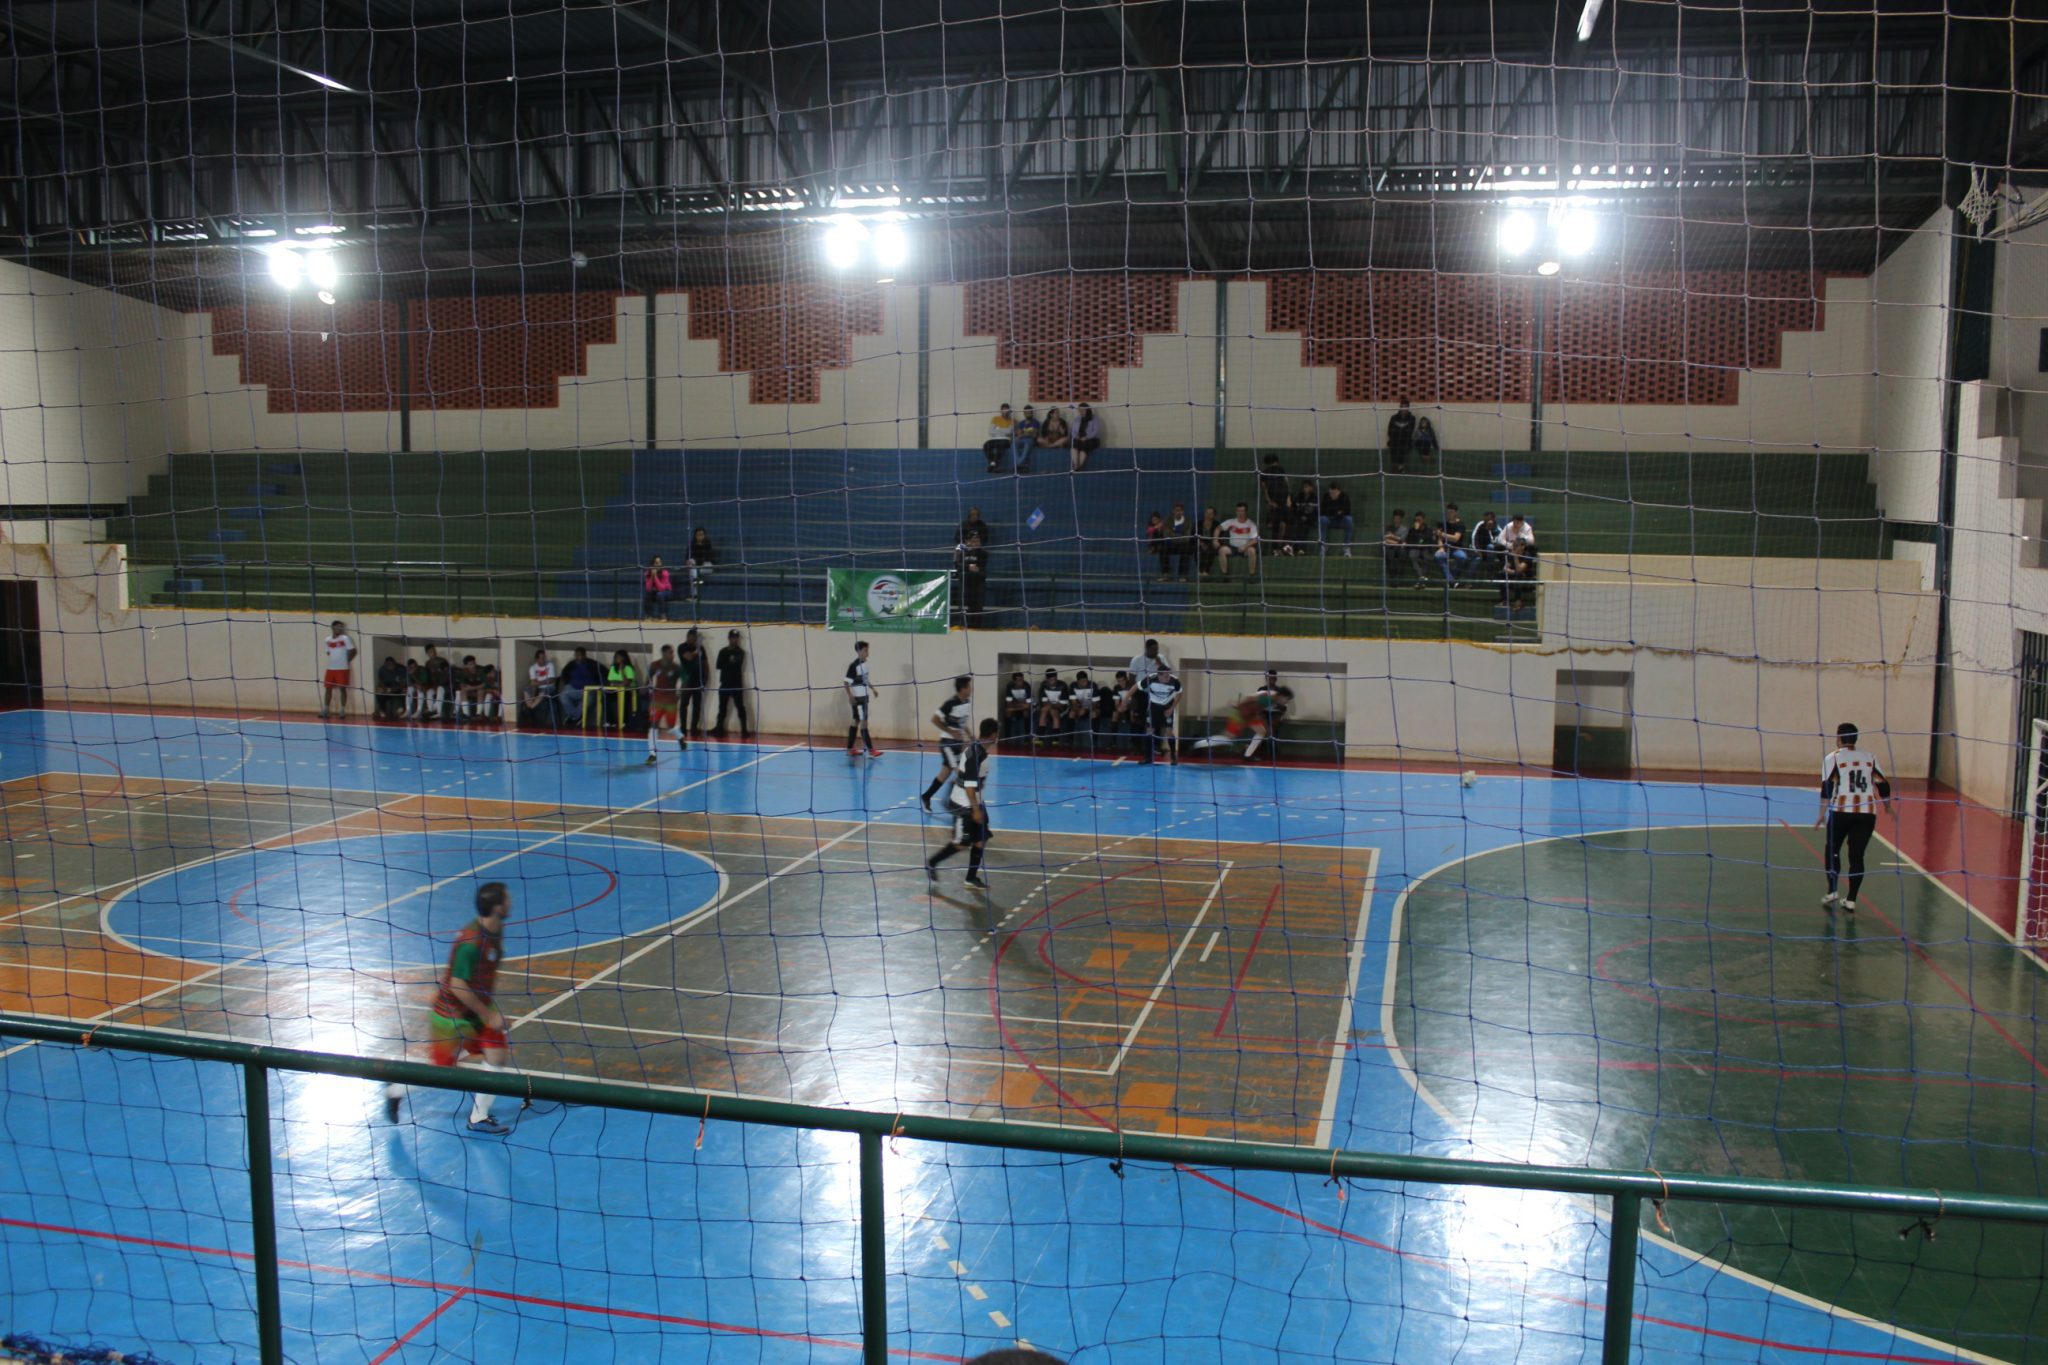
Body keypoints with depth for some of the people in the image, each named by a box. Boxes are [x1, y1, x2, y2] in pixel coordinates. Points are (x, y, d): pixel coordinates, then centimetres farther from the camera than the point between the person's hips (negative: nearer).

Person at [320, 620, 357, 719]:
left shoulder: (345, 638, -5)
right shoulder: (328, 640, 8)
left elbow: (353, 651, -4)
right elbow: (328, 652, 19)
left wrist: (346, 660, -2)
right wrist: (334, 660, 8)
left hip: (342, 668, -5)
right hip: (330, 668, 5)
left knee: (342, 688, -2)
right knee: (328, 688, 6)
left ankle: (342, 710, 3)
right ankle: (325, 710, 11)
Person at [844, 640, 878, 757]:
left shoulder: (865, 663, 7)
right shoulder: (854, 666, -18)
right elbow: (846, 682, -18)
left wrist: (872, 689, 19)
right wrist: (850, 697, -24)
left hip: (864, 697, 8)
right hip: (857, 699, -8)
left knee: (856, 722, 12)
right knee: (863, 722, -8)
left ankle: (850, 749, 19)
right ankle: (871, 751, -8)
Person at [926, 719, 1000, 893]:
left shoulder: (979, 749, 3)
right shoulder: (975, 754, -25)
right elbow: (969, 785, -25)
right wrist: (976, 810, -22)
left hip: (975, 803, 9)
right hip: (964, 805, -9)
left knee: (981, 839, 8)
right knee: (961, 843, 0)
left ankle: (972, 878, 17)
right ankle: (931, 863, 18)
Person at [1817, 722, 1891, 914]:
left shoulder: (1832, 758, 4)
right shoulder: (1869, 758, 14)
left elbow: (1827, 787, -6)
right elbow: (1884, 786, 14)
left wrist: (1823, 814, -7)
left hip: (1842, 811, -3)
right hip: (1867, 812, 3)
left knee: (1833, 851, 14)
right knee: (1856, 856, 9)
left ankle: (1832, 892, 3)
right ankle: (1851, 900, 7)